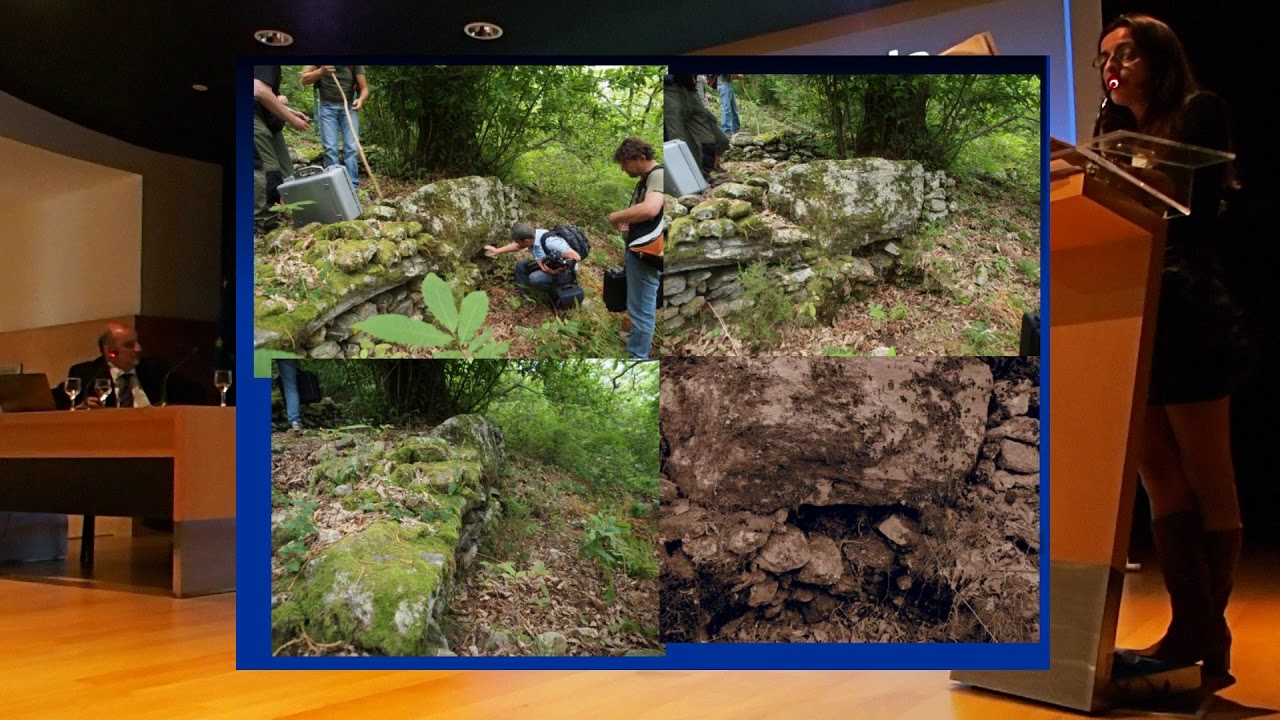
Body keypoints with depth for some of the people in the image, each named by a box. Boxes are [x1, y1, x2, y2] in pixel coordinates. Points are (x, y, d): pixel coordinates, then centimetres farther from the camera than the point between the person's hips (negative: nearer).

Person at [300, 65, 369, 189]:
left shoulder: (355, 66, -11)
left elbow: (364, 88, -8)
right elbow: (304, 79, -9)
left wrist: (361, 99, -30)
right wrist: (320, 72, -28)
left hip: (349, 106, 0)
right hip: (327, 106, 0)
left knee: (352, 148, -10)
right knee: (330, 148, -8)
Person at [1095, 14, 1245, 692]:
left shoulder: (1199, 111, 4)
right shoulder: (1114, 134, 21)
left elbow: (1199, 203, -10)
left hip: (1185, 312, -6)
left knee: (1206, 478, -1)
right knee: (1160, 478, 4)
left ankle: (1210, 638, 5)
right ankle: (1190, 628, 8)